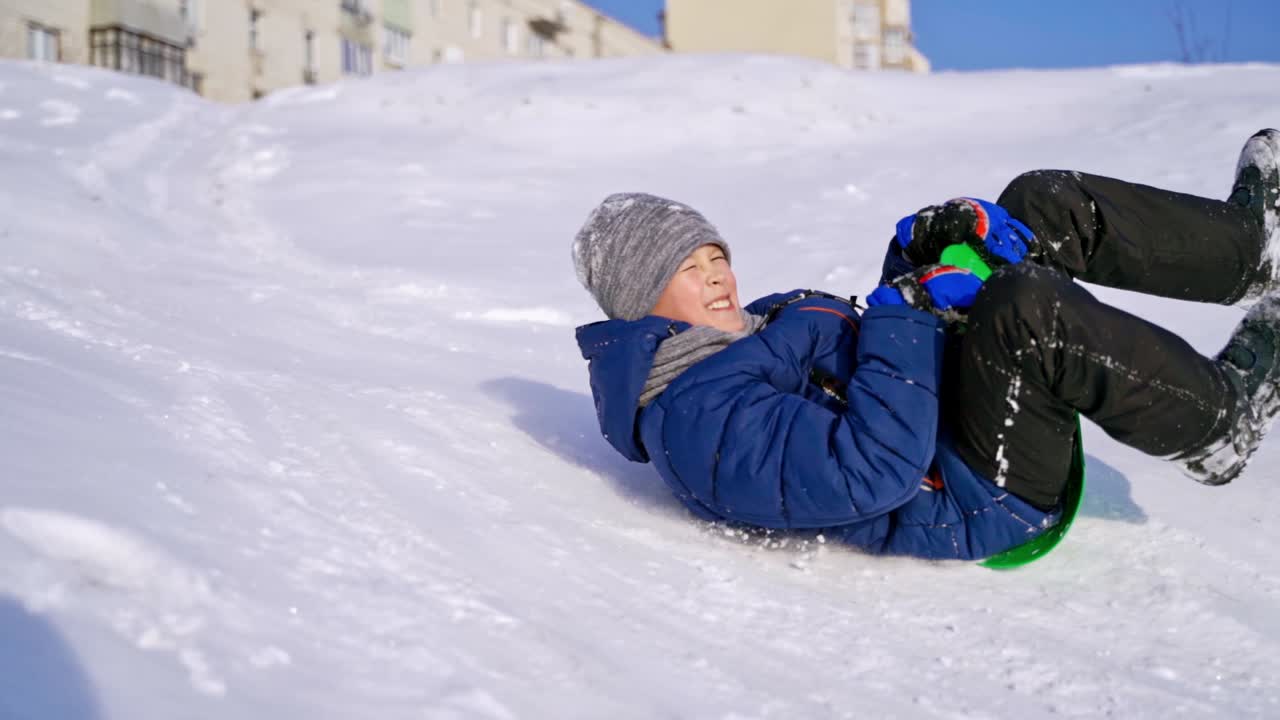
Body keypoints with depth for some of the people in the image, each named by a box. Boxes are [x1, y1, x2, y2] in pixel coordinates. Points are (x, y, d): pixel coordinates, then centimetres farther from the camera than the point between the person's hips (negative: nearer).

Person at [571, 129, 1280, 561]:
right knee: (1030, 308, -35)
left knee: (1043, 205, 7)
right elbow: (869, 470, -30)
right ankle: (1219, 415, -9)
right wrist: (901, 316, -23)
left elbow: (870, 337, 22)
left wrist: (918, 251, 3)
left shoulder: (752, 330, 15)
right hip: (973, 500, -11)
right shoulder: (699, 417, -19)